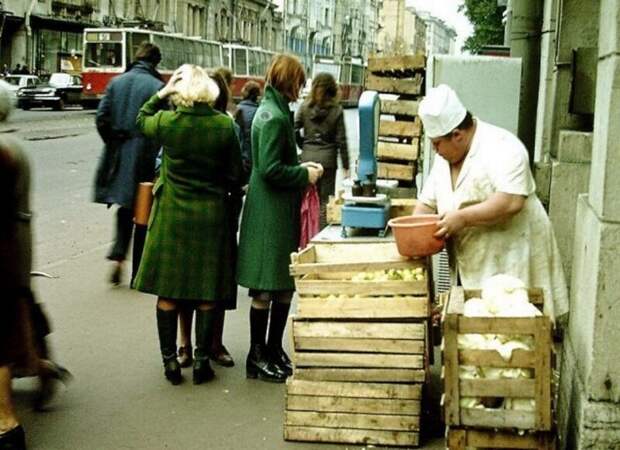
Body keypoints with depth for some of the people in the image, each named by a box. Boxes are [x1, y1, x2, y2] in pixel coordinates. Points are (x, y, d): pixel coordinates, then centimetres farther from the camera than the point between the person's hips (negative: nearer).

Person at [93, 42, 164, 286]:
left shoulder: (116, 82, 3)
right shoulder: (157, 87, -10)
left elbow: (102, 118, 1)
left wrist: (112, 141, 13)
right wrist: (159, 154, -2)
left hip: (117, 156, 4)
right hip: (144, 158, -4)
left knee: (124, 208, 21)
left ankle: (118, 254, 2)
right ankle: (137, 272, 14)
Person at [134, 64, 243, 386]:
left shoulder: (166, 122, -10)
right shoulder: (225, 125, -9)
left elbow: (141, 121, 14)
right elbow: (236, 174, -1)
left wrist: (161, 93, 9)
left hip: (171, 214, 0)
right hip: (212, 214, 1)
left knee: (167, 290, 10)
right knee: (207, 293, 9)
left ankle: (170, 359, 14)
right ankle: (201, 360, 14)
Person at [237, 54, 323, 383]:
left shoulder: (274, 110, 14)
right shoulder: (274, 117, -17)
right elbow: (270, 170, -21)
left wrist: (302, 167, 10)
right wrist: (305, 175, -10)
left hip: (280, 211, 10)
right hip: (270, 211, -10)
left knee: (285, 286, 16)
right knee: (266, 289, 0)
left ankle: (274, 350, 27)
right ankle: (257, 358, 11)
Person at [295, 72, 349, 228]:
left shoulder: (304, 107, 1)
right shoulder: (336, 110, -4)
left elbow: (294, 131, -3)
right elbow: (341, 141, -4)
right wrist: (345, 166, 1)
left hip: (308, 157, 2)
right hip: (328, 159, -2)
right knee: (323, 201, 5)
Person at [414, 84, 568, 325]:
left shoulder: (501, 147, -15)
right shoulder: (444, 159, 12)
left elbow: (512, 201, -26)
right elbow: (427, 203, 17)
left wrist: (462, 218, -23)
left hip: (511, 261, -7)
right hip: (471, 269, 7)